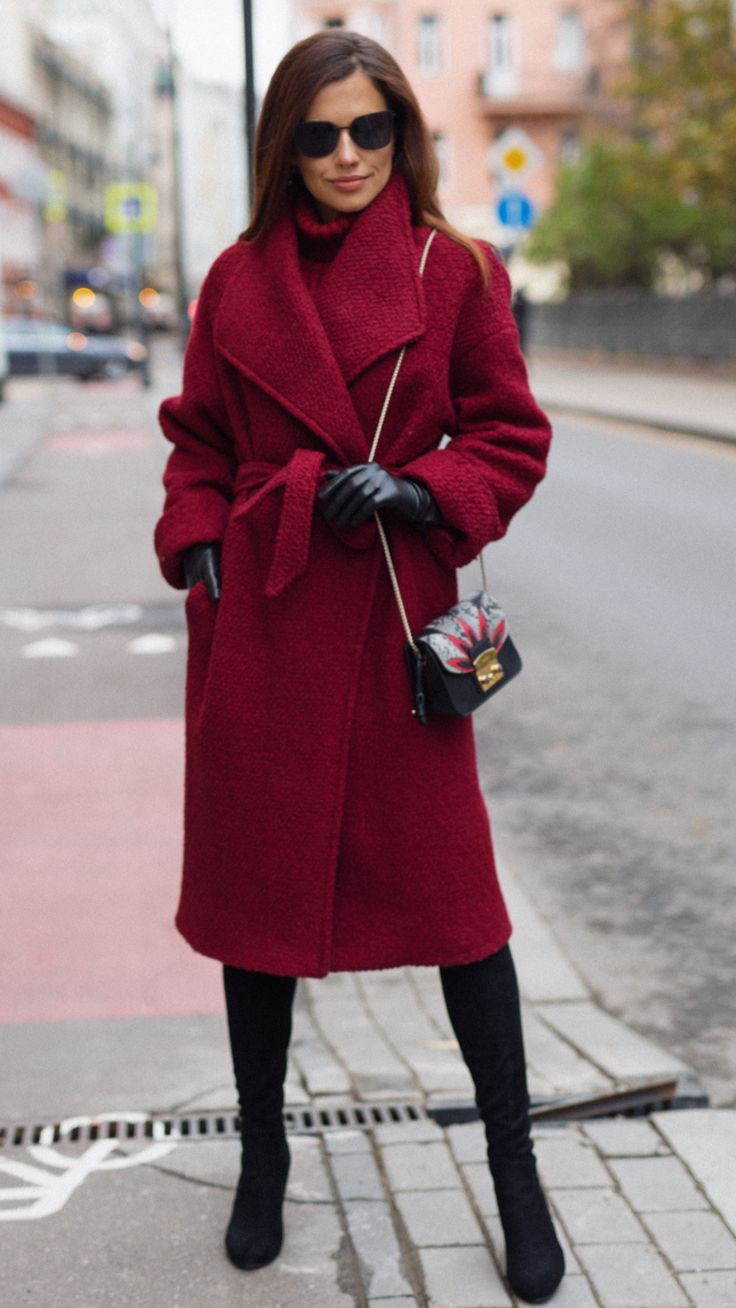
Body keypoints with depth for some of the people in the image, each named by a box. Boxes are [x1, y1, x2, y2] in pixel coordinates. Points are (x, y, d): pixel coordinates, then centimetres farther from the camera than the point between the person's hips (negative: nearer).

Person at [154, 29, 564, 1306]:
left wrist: (416, 489, -14)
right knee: (256, 884, 10)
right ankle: (263, 1157, 28)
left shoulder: (455, 273, 0)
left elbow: (512, 438, 2)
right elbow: (198, 439, 14)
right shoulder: (239, 279, 6)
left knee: (450, 890, 1)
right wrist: (199, 549, 0)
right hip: (259, 618, 2)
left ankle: (515, 1173, 18)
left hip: (397, 614, -2)